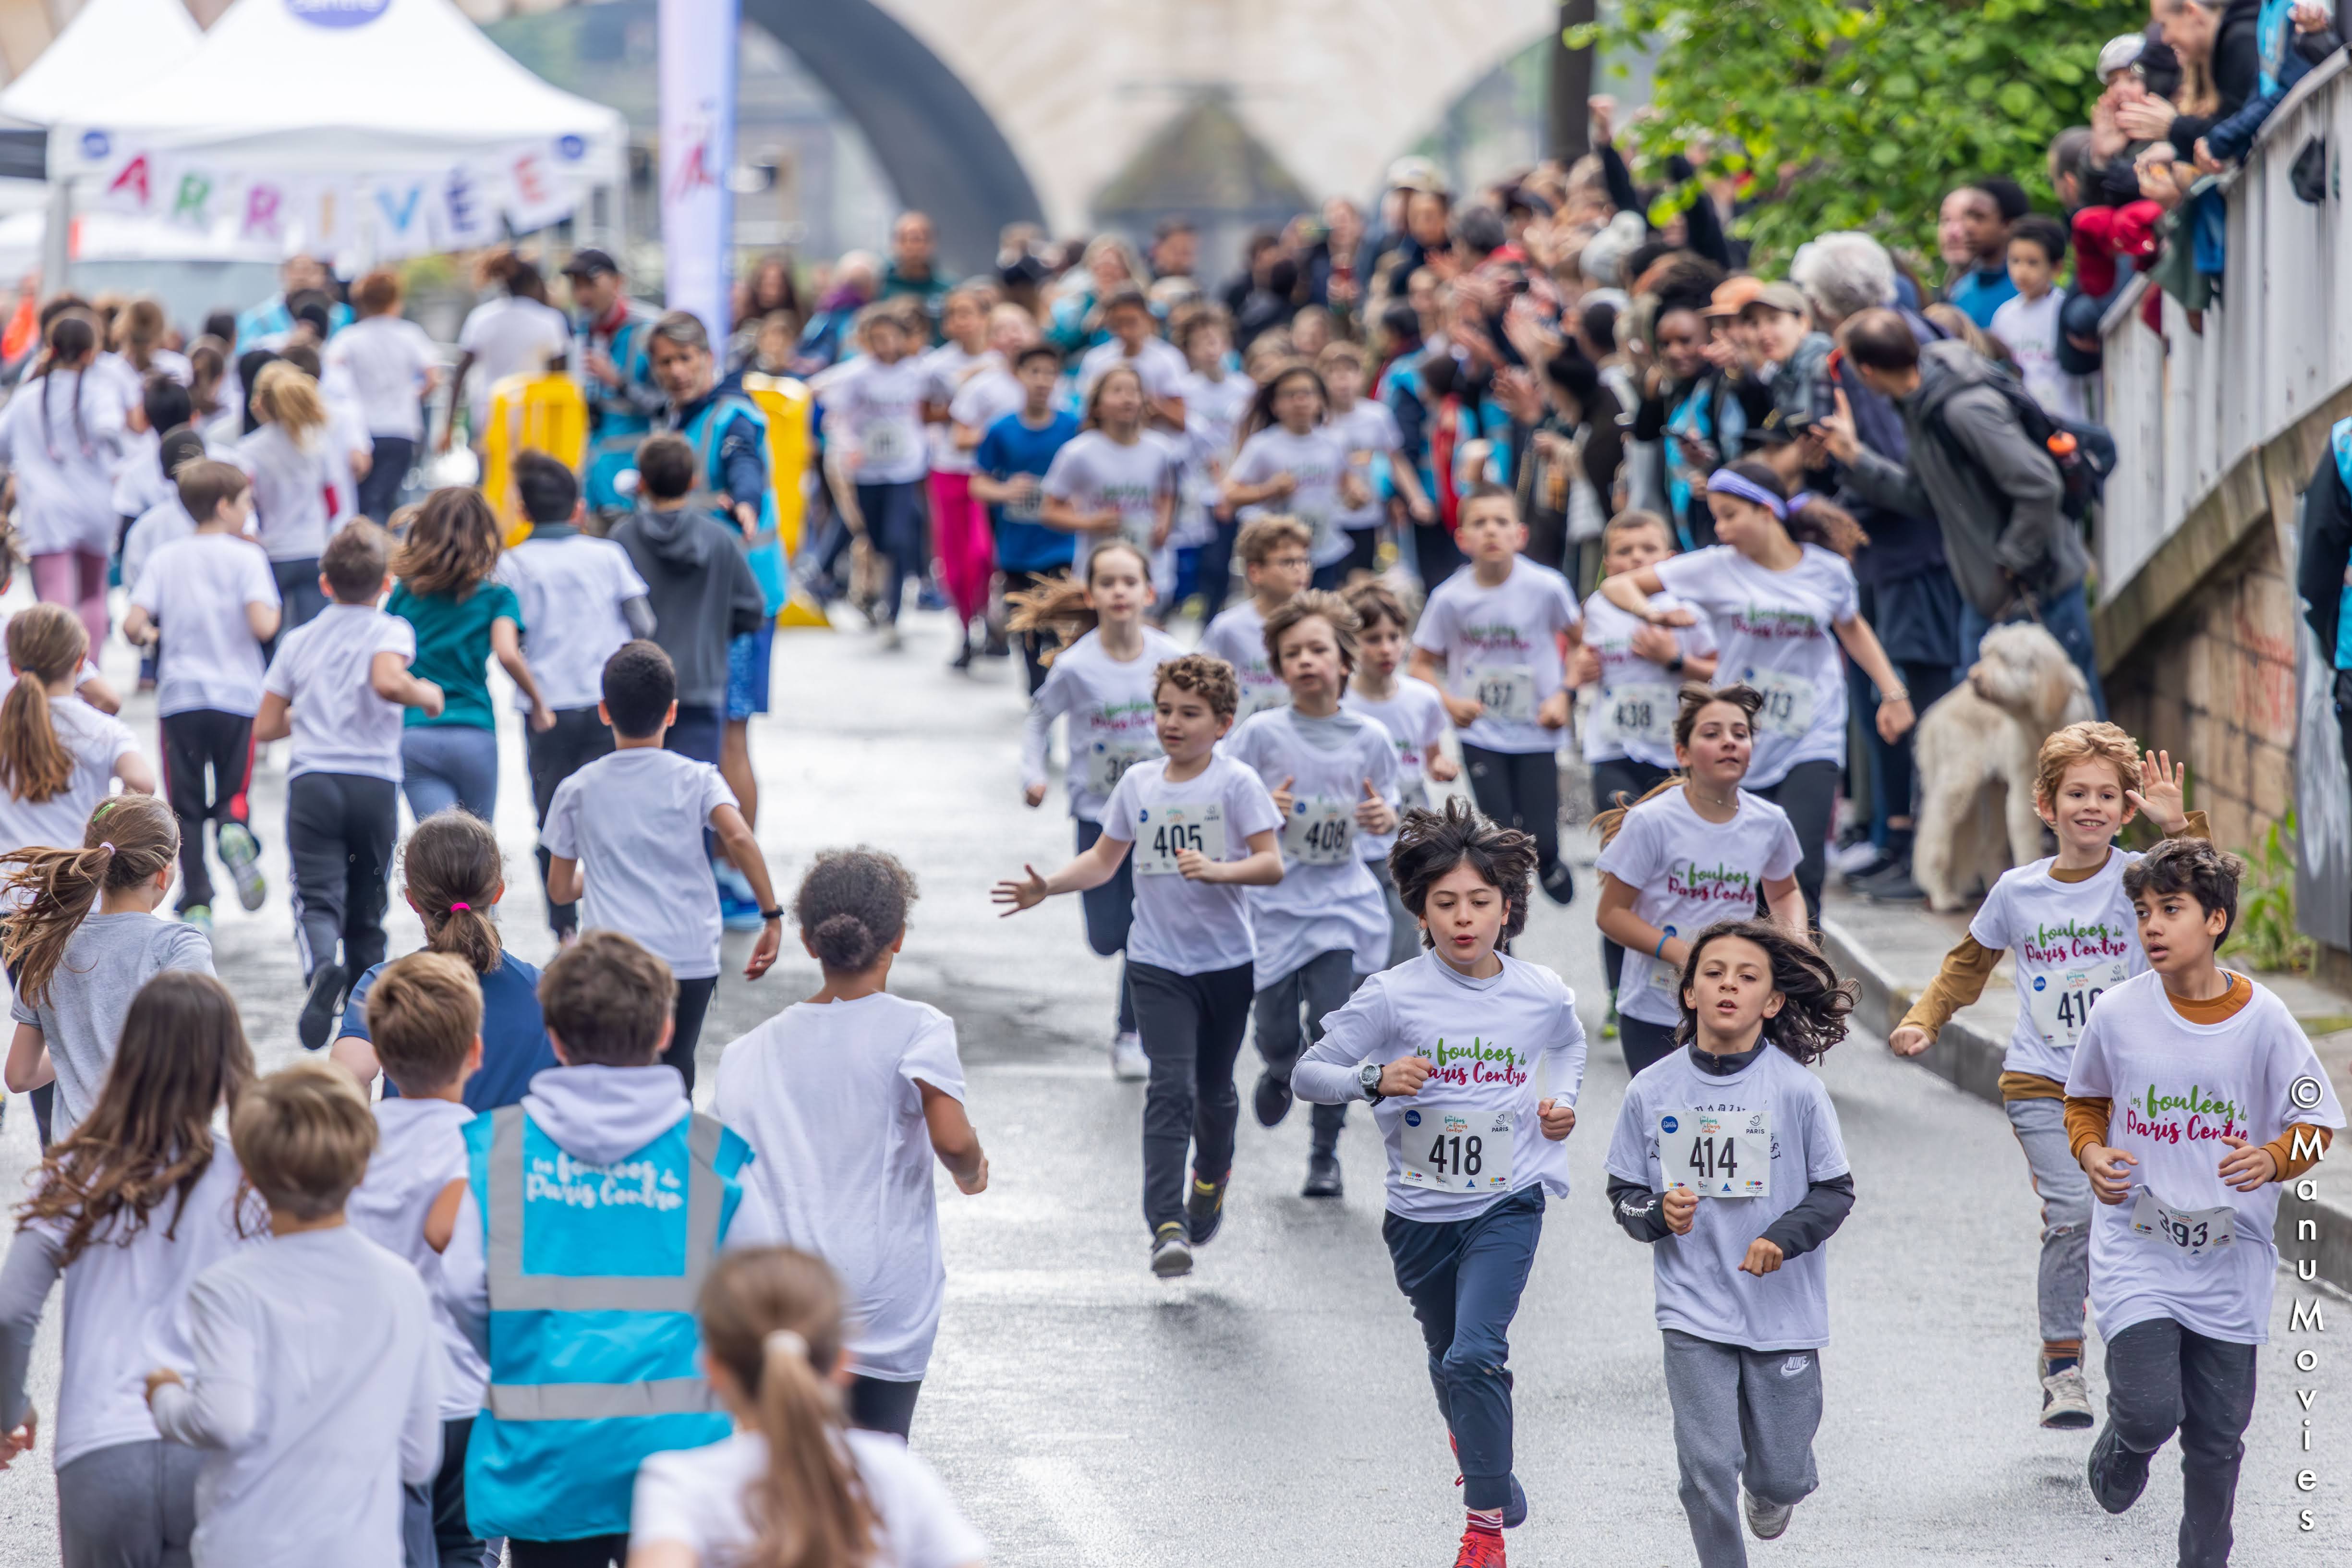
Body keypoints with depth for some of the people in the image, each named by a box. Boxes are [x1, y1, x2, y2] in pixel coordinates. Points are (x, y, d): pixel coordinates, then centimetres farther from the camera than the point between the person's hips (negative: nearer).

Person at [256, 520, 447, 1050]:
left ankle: (321, 966, -43)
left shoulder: (298, 641, 12)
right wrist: (428, 695, -1)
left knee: (318, 898, -11)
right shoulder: (390, 631, 2)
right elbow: (387, 682, -21)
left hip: (312, 782, 0)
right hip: (375, 783, 0)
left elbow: (265, 728, 12)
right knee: (366, 911, 14)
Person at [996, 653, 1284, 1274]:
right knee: (1170, 1086, -14)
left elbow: (1272, 864, -13)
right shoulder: (1138, 783, 4)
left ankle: (1212, 1174, 46)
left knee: (1213, 1089, 14)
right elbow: (1105, 860, 15)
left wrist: (1217, 870, -30)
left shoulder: (1235, 783, -7)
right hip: (1157, 961, 1)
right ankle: (1167, 1225, -20)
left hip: (1226, 960, -1)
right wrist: (1047, 887, 1)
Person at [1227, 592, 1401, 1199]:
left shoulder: (1368, 738, 1)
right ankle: (1280, 1073, 43)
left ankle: (1326, 1151, 9)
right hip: (1275, 903, 0)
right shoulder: (1262, 733, -4)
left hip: (1344, 903, 0)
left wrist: (1385, 818, -11)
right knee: (1278, 1035, 4)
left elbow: (1388, 813, 12)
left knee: (1334, 1031, -11)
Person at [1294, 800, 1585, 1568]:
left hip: (1507, 1201, -1)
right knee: (1449, 1359, 20)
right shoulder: (1394, 996, -13)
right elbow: (1307, 1073, -10)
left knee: (1475, 1355, -19)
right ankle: (1474, 1444, 54)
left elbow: (1570, 1043, 21)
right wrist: (1374, 1080, -27)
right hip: (1421, 1209, 1)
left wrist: (1562, 1100, 3)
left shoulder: (1542, 994, -5)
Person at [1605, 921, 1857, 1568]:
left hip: (1784, 1312, 0)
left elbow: (1836, 1191, -2)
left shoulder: (1795, 1088, -8)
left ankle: (1772, 1489, 46)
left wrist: (1784, 1237, -19)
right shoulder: (1653, 1091, -4)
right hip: (1693, 1312, 0)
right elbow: (1624, 1191, 6)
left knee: (1781, 1476, 8)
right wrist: (1657, 1213, -16)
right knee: (1708, 1467, -9)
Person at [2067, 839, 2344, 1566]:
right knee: (2150, 1408, -16)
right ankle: (2120, 1451, 20)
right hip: (2137, 1243, -1)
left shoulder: (2263, 1019, -8)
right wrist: (2092, 1153, -9)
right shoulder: (2119, 1013, -6)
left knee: (2218, 1436, 7)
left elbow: (2316, 1124, 0)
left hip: (2231, 1256, 1)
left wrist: (2272, 1160, -21)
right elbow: (2085, 1101, 12)